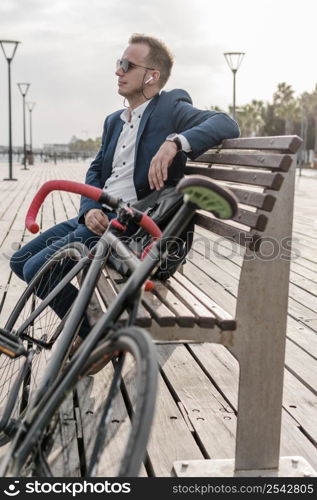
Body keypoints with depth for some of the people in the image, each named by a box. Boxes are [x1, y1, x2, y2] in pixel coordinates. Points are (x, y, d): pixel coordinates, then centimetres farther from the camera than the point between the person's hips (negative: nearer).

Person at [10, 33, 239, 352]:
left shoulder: (170, 109, -5)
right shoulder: (114, 121, 20)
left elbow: (226, 124, -20)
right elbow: (95, 171, 16)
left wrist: (175, 142, -37)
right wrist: (90, 209, -5)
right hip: (98, 216, 9)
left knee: (38, 269, -17)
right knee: (20, 261, 8)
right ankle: (82, 319, 19)